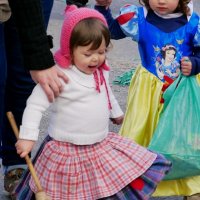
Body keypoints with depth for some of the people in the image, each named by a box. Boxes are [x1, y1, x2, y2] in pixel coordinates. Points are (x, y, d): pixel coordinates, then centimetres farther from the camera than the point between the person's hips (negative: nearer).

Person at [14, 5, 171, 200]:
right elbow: (35, 105, -19)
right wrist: (27, 136, -24)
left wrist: (117, 113, 39)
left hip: (102, 145, 7)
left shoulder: (100, 72, 4)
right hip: (67, 151, -7)